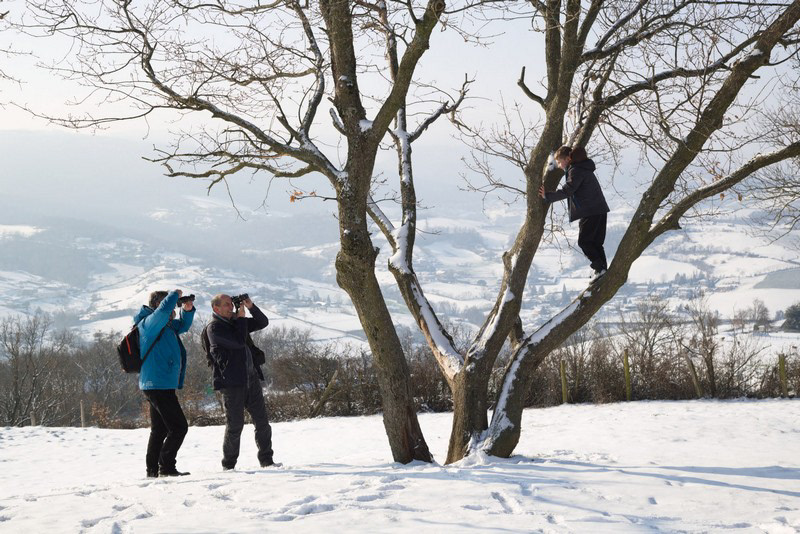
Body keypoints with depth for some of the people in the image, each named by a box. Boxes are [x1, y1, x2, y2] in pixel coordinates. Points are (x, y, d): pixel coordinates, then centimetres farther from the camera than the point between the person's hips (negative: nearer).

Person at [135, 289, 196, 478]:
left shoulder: (166, 325, 16)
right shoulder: (149, 323, -13)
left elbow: (183, 325, 31)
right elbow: (163, 310, -33)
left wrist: (187, 310, 11)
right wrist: (174, 294, -16)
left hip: (156, 385, 11)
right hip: (159, 385, -11)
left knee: (159, 430, 14)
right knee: (179, 426, -10)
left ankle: (153, 469, 19)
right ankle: (166, 467, -8)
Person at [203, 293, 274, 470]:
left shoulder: (235, 321, 15)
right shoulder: (214, 327, -10)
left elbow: (263, 322, 17)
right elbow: (239, 342, -20)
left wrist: (251, 307, 2)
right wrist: (241, 318, -9)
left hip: (251, 378, 7)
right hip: (232, 382, -7)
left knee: (262, 421, 6)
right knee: (235, 425, -3)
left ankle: (266, 460, 13)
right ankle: (228, 465, 10)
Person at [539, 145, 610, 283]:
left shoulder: (576, 171, -11)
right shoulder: (583, 168, 20)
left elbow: (567, 191, -19)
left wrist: (548, 196, -12)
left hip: (591, 212, -10)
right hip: (599, 210, 10)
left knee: (584, 241, -5)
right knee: (596, 242, 12)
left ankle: (599, 268, -12)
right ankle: (602, 269, 11)